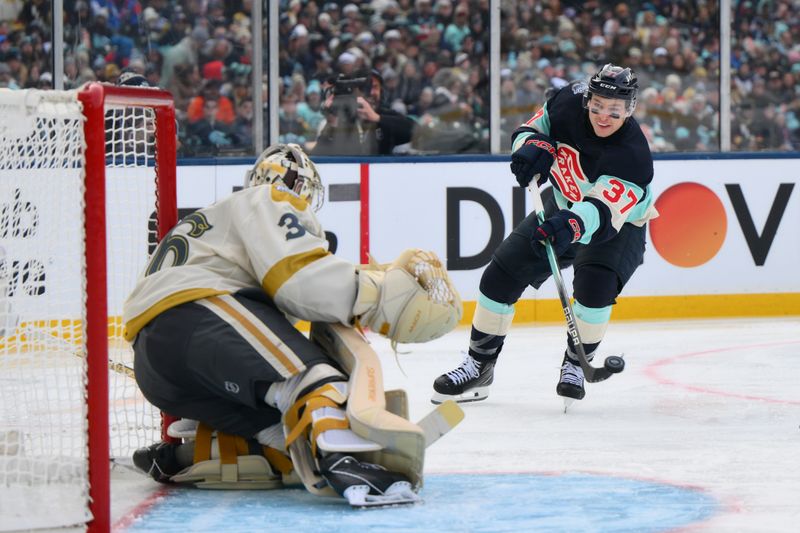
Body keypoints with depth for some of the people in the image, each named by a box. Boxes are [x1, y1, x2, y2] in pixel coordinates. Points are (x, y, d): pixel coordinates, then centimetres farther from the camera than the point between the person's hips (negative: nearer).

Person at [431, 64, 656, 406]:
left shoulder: (632, 156, -35)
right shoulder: (570, 101, -20)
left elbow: (603, 213, -46)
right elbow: (538, 123, -1)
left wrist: (574, 225, -65)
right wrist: (534, 145, -23)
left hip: (620, 225, -5)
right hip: (563, 208, 5)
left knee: (595, 284, -32)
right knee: (502, 273, -4)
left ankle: (576, 365, -7)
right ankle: (478, 366, 10)